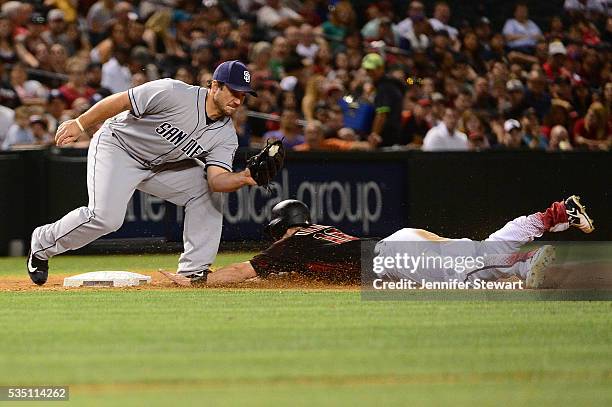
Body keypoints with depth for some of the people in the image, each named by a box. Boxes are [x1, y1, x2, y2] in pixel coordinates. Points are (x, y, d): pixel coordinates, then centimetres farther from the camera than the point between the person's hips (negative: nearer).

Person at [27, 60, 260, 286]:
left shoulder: (226, 136, -10)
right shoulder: (173, 94, -27)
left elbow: (217, 179, -22)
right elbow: (120, 101, -21)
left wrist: (245, 178, -42)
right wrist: (79, 124, -21)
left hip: (160, 165, 7)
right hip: (117, 146, -7)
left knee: (207, 192, -7)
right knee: (105, 217, -23)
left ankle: (194, 271, 0)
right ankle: (42, 244, 2)